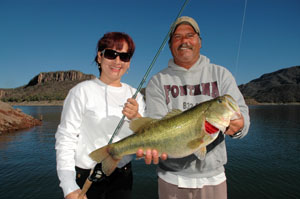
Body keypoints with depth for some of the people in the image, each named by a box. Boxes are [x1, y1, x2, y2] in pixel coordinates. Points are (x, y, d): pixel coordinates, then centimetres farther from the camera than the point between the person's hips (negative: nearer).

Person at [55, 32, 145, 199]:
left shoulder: (135, 96, 3)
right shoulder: (82, 91, -9)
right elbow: (65, 139, -11)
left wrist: (136, 118, -21)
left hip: (122, 176, 4)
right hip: (86, 176, -3)